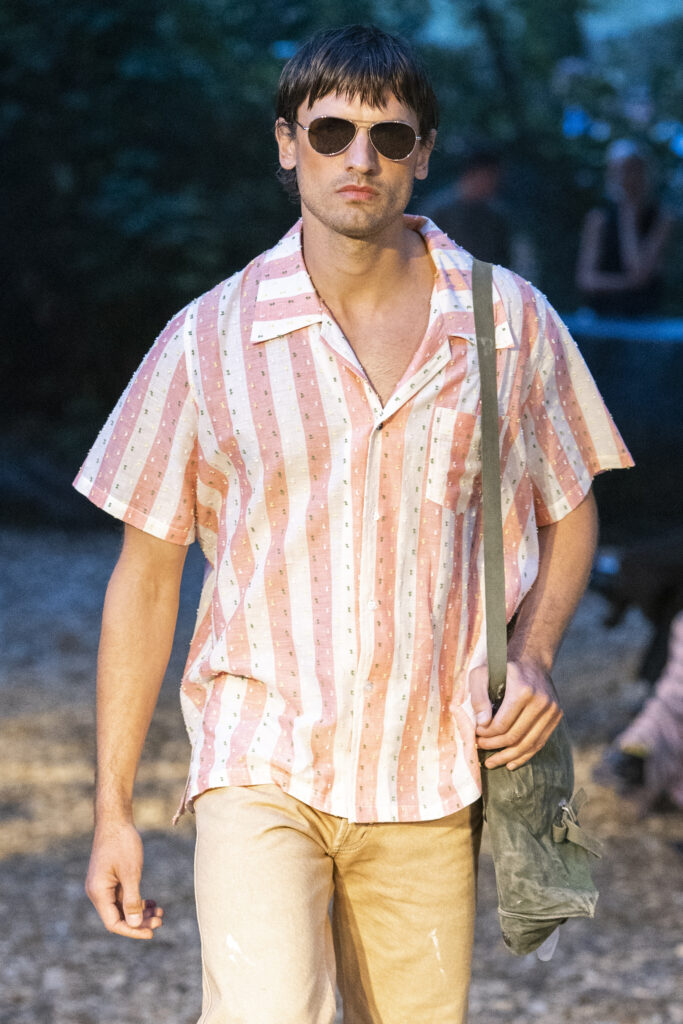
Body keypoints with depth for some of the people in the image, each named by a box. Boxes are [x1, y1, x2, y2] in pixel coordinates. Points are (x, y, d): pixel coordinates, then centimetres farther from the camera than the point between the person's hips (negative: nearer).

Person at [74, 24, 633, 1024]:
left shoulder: (512, 323, 2)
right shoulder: (208, 340, -1)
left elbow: (568, 512, 17)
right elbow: (146, 573, 4)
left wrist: (535, 654, -4)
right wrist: (113, 810, 2)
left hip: (433, 779, 2)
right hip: (261, 766, -2)